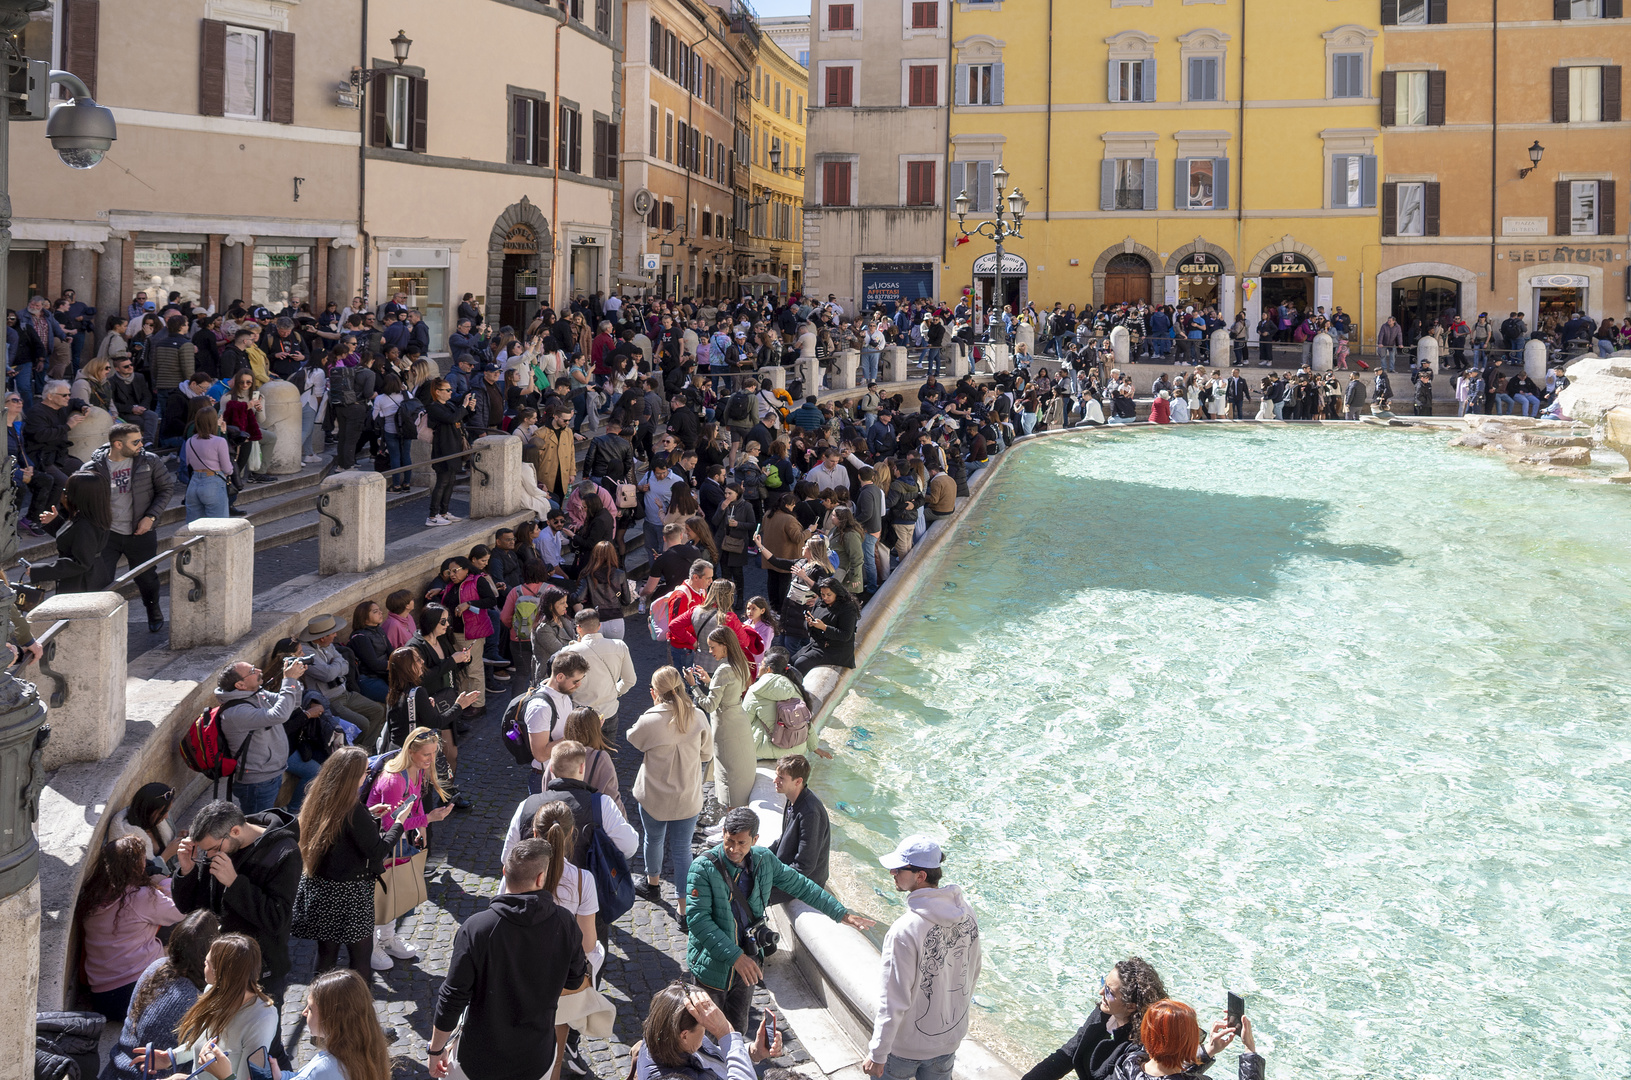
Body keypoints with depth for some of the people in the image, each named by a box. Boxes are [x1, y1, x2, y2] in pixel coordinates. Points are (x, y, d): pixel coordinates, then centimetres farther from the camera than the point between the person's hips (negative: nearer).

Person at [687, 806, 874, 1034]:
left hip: (746, 961, 4)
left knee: (738, 1028, 17)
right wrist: (735, 956, -31)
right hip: (713, 962, -4)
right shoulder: (704, 867, -21)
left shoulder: (764, 860, -5)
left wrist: (842, 914, 9)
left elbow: (800, 886, 9)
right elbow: (698, 919, -25)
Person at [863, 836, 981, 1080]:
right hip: (951, 1037, 6)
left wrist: (877, 1054, -15)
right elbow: (973, 975, 6)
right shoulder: (967, 914, -9)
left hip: (906, 1044, -5)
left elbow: (894, 1001, -24)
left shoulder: (905, 931, -30)